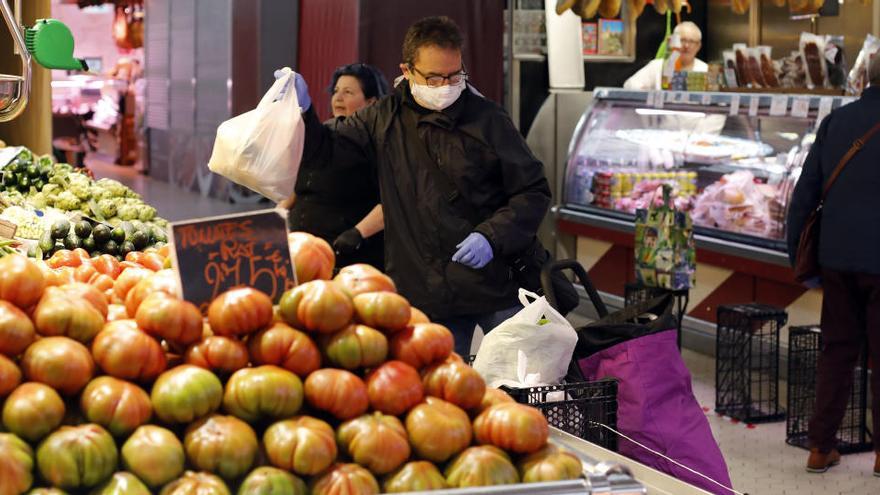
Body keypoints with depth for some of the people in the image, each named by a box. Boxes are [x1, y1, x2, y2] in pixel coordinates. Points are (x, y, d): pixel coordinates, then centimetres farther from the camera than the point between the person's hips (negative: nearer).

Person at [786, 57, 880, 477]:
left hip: (838, 257, 5)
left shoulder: (835, 122, 5)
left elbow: (805, 193, 5)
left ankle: (820, 448, 14)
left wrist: (795, 253, 13)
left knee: (838, 349, 13)